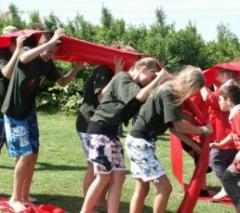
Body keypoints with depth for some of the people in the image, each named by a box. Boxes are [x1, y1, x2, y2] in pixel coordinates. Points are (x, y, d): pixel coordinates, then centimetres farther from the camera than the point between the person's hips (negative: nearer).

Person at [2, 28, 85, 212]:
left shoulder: (48, 64, 1)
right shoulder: (26, 53, -19)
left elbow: (62, 82, 13)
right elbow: (24, 58, -45)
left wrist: (76, 69, -5)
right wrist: (51, 42, -49)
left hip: (30, 113, 7)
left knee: (33, 155, 6)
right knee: (25, 155, -12)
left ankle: (24, 197, 17)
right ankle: (15, 198, 2)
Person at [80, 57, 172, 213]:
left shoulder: (138, 86, 18)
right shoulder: (122, 78, -11)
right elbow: (141, 97, -24)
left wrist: (164, 83, -4)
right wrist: (158, 79, -15)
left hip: (113, 131, 9)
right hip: (100, 129, -9)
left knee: (118, 176, 1)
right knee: (104, 177, -6)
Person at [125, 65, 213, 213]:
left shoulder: (172, 93, 10)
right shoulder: (168, 93, -18)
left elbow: (174, 127, 13)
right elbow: (179, 126, -18)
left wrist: (195, 146, 12)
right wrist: (203, 130, -4)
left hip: (141, 141, 10)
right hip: (140, 142, -10)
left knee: (142, 189, 14)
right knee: (165, 187, -10)